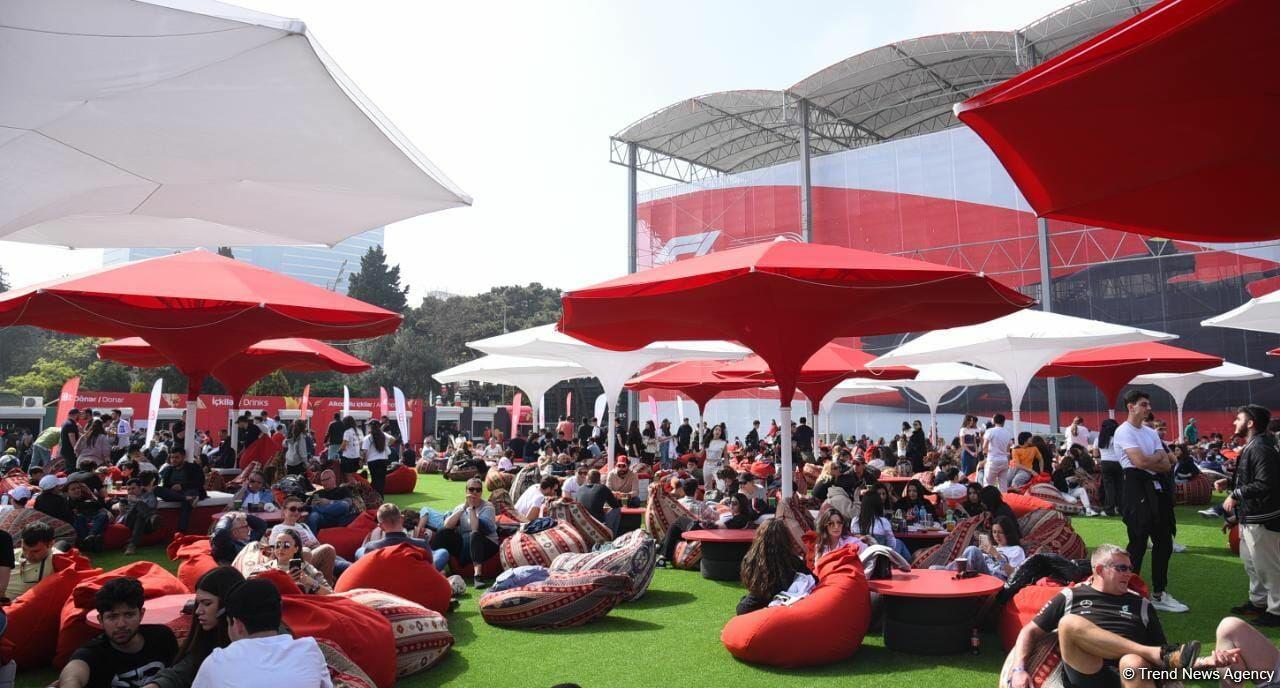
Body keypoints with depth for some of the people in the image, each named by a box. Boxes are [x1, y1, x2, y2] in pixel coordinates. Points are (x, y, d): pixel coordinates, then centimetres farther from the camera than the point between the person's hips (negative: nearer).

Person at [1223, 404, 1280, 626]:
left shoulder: (1261, 449, -21)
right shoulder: (1251, 447, 12)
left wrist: (1235, 495, -22)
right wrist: (1230, 482, 10)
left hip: (1261, 519, -11)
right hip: (1250, 516, 11)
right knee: (1251, 562, 22)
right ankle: (1258, 602, 35)